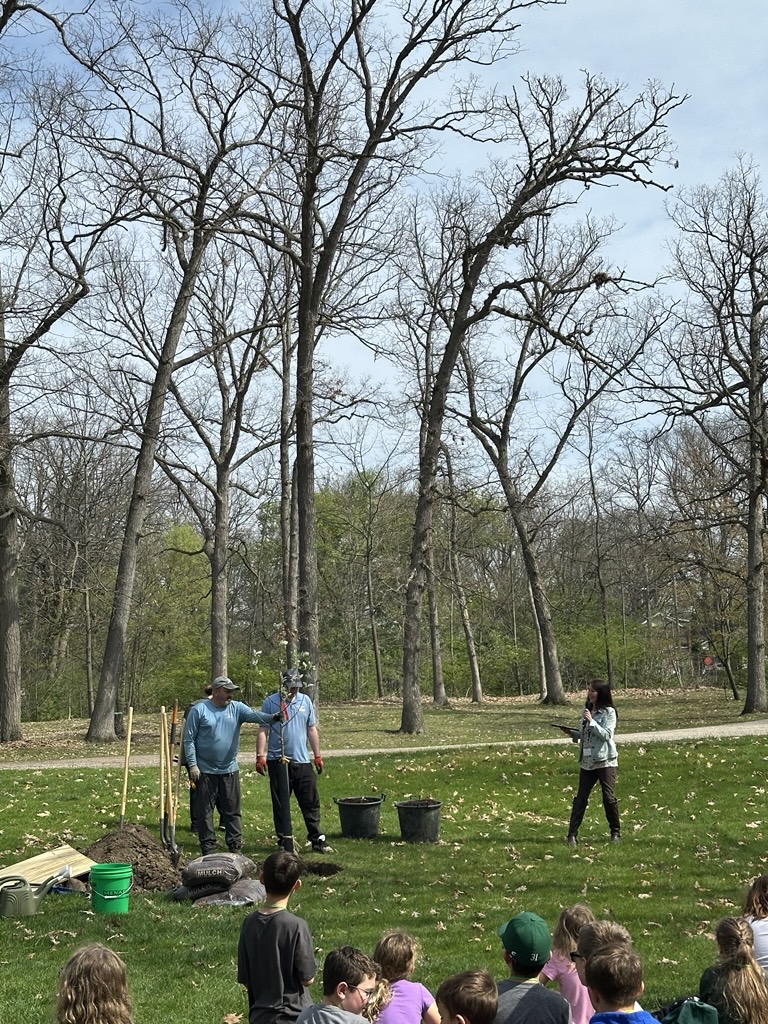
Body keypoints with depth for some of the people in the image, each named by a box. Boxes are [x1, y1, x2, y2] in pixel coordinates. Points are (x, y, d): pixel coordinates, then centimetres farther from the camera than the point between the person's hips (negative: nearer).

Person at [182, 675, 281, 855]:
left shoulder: (237, 708, 3)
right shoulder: (199, 710, -5)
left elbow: (254, 715, -15)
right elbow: (189, 740, -5)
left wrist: (272, 717, -35)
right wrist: (192, 765, -11)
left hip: (229, 771, 3)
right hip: (205, 771, -3)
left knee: (232, 811, 8)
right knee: (204, 812, 3)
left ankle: (235, 846, 15)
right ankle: (208, 849, 11)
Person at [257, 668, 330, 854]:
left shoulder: (305, 701, 9)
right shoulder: (270, 702, -2)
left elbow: (312, 730, 14)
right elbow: (263, 731, -4)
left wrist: (317, 756, 12)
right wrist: (260, 756, -12)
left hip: (302, 761, 3)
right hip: (278, 761, -3)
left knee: (311, 802, 4)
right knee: (281, 804, 4)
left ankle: (317, 840, 11)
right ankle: (285, 842, 12)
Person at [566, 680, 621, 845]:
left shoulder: (609, 712, -7)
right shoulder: (587, 710, 10)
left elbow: (606, 735, -16)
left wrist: (591, 721, -23)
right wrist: (573, 733, -2)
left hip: (606, 761, -5)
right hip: (587, 761, 5)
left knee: (609, 797, -2)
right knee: (580, 798, 2)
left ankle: (615, 832, 15)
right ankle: (572, 834, 3)